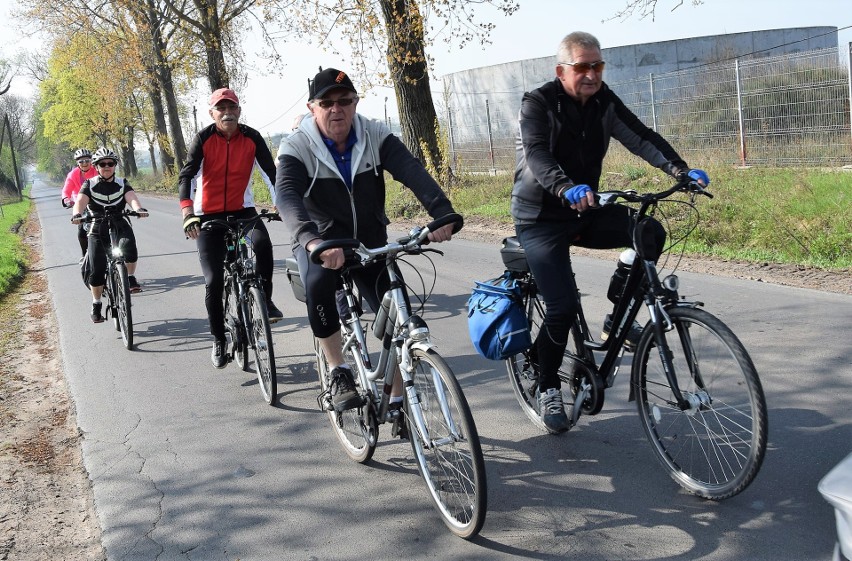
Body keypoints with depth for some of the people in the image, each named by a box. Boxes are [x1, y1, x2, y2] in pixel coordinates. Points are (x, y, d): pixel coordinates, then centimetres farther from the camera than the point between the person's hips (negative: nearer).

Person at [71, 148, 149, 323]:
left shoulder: (122, 184, 3)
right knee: (96, 269, -8)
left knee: (129, 247, -33)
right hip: (97, 230, 0)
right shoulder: (90, 185, 0)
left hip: (121, 226, 0)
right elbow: (80, 201, -18)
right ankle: (96, 305, 11)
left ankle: (130, 278, -8)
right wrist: (77, 214, -41)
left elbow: (131, 198, -17)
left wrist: (138, 209, -41)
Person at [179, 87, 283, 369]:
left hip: (242, 209, 1)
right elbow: (187, 174, -19)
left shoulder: (251, 137, -7)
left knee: (262, 243, -33)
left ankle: (265, 299, -9)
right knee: (213, 281, -4)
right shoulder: (204, 138, -11)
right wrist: (187, 211, -34)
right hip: (208, 214, 0)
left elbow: (270, 171, -9)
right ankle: (218, 340, 14)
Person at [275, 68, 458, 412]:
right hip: (321, 241, -2)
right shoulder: (296, 148, -17)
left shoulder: (375, 136, -11)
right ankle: (338, 373, -17)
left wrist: (442, 212, -45)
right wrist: (313, 240, -55)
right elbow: (287, 195, -35)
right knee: (319, 284, -35)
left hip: (370, 240, 3)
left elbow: (412, 172, -26)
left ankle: (397, 401, 9)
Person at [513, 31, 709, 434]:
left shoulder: (604, 102, -1)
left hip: (585, 211, 5)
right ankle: (547, 389, 8)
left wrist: (681, 170, -30)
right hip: (541, 219, -5)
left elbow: (641, 138, -12)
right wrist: (566, 189, -53)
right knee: (563, 306, -16)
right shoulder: (537, 104, -15)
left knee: (651, 233, -19)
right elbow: (537, 155, -33)